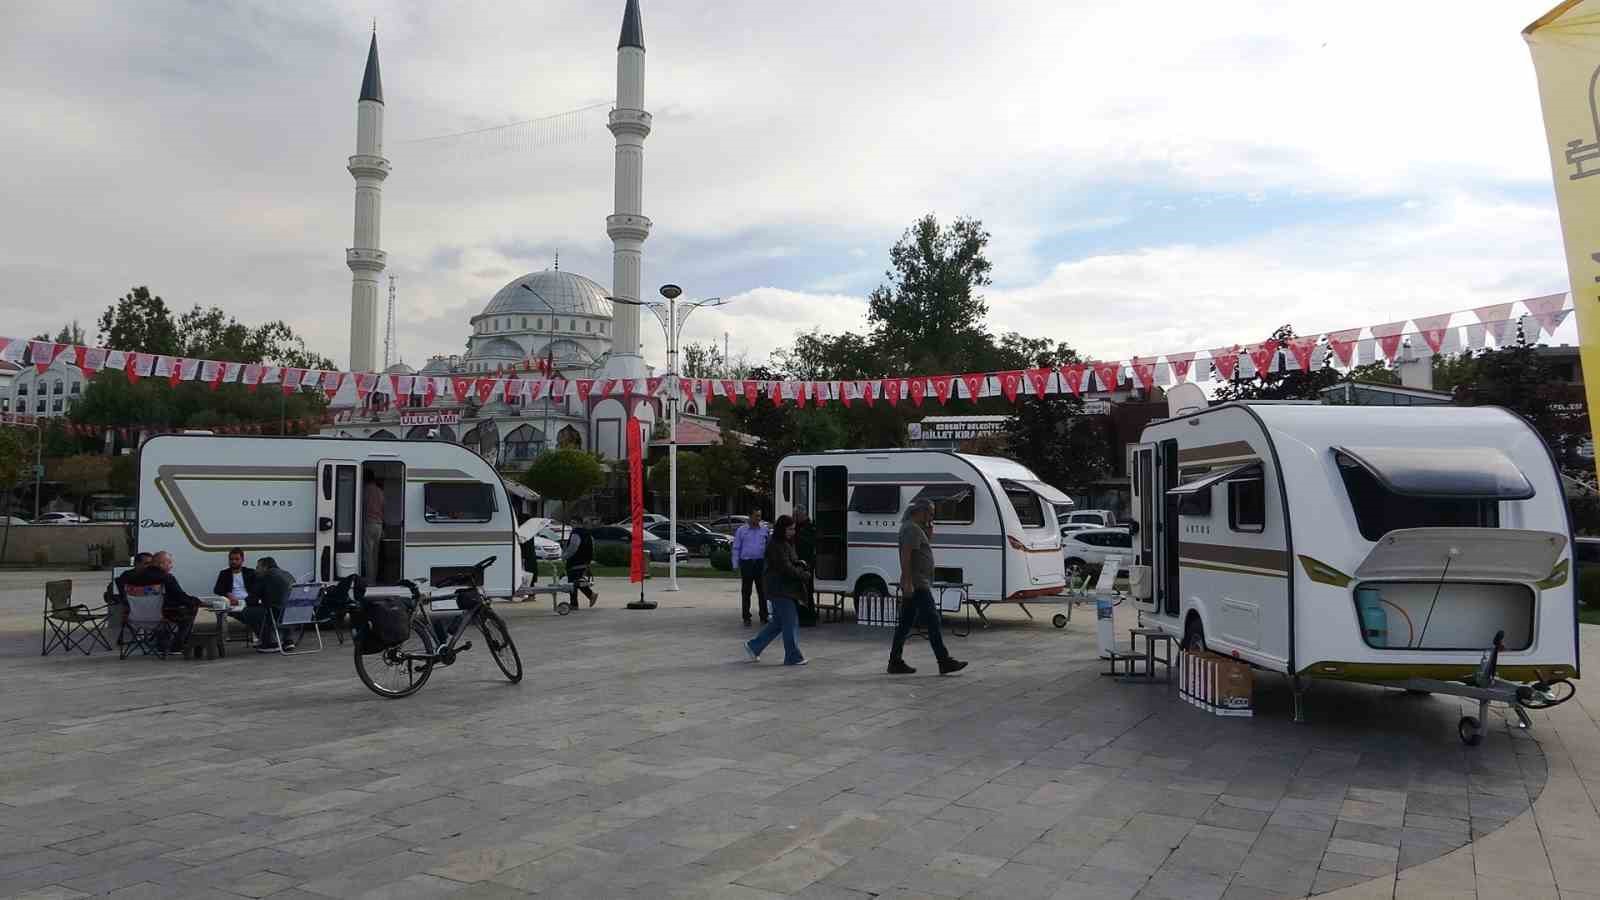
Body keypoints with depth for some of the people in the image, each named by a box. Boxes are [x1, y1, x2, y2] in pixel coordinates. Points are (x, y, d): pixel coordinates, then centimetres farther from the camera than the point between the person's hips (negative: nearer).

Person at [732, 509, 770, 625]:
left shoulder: (764, 530, 8)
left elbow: (768, 548, 12)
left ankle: (763, 616, 9)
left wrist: (767, 564, 7)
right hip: (746, 563, -1)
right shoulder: (741, 530, 3)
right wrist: (736, 566, -1)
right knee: (746, 592, 4)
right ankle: (746, 617, 12)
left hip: (760, 563, 1)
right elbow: (736, 548, 4)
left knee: (762, 591, 1)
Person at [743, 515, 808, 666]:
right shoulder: (775, 545, -15)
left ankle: (753, 646, 22)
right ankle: (793, 657, 2)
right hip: (779, 590, -10)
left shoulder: (786, 543, 16)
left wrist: (800, 564, 3)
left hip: (785, 589, 10)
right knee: (790, 622, -5)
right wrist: (804, 575, -14)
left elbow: (791, 562, 25)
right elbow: (785, 567, -20)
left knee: (778, 622, 14)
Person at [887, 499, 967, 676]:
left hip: (912, 586, 11)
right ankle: (944, 662, -9)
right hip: (917, 585, -11)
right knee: (933, 620, -9)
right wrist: (908, 583, -27)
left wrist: (927, 533, 13)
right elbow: (906, 556, -22)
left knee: (905, 623, 9)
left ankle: (895, 662, 10)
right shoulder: (912, 529, -13)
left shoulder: (912, 528, 19)